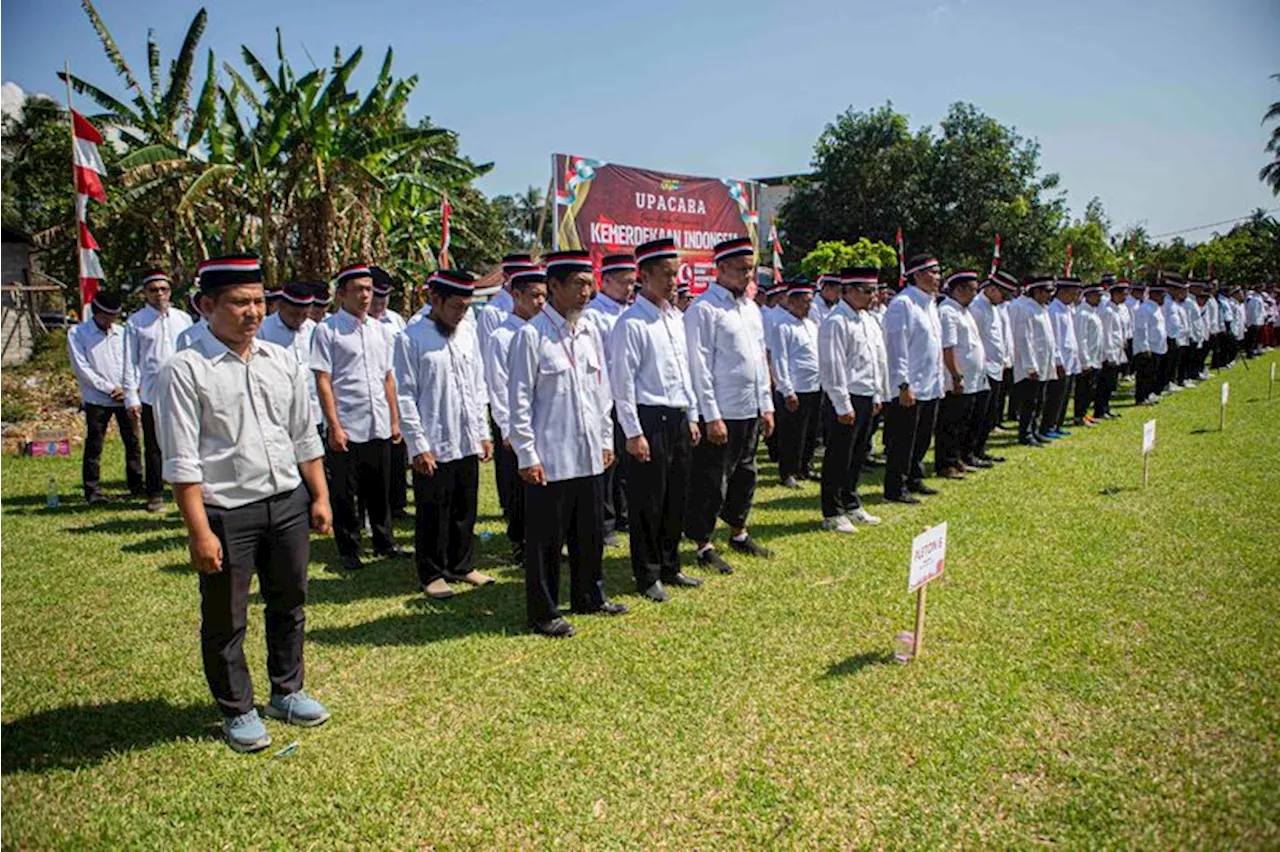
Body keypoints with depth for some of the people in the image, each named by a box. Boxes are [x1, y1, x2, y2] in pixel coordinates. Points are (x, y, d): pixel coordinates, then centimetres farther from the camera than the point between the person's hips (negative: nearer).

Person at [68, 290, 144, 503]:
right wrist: (110, 388, -9)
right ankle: (93, 490, 7)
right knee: (94, 446, -1)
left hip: (124, 397, 3)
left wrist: (126, 389, -4)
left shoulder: (121, 333, 11)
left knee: (133, 442, 5)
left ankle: (137, 485, 14)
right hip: (97, 400, -3)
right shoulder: (77, 334, 0)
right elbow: (81, 368, -6)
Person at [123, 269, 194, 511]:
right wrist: (131, 398, -3)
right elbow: (130, 362, 2)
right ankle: (155, 495, 15)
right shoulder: (135, 323, 4)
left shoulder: (183, 319, 11)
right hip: (151, 394, -1)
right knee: (153, 447, 5)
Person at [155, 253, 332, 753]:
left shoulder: (282, 362, 5)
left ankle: (286, 692, 40)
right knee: (225, 621, 11)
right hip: (226, 511, -5)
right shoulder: (185, 371, -11)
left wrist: (320, 497, 9)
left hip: (289, 503, 5)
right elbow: (182, 461, -13)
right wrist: (199, 531, -16)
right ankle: (237, 711, 31)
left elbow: (305, 439, 11)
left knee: (289, 604, 19)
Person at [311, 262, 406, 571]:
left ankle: (383, 542, 29)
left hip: (379, 428, 5)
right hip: (346, 429, -5)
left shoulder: (378, 328, 12)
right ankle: (349, 551, 19)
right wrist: (334, 426, -13)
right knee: (345, 494, 6)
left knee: (380, 491, 14)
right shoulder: (327, 330, -5)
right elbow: (323, 381, -9)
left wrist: (395, 420, 11)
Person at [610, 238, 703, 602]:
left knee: (676, 498, 15)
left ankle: (669, 567, 30)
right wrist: (633, 433, -15)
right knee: (648, 501, 2)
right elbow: (622, 381, -14)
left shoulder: (676, 317, 12)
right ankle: (648, 576, 17)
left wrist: (692, 417, 16)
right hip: (649, 419, -8)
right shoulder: (631, 322, -12)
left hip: (678, 419, 8)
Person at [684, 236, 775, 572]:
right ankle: (703, 545, 12)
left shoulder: (751, 307, 14)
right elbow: (699, 366, -15)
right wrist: (712, 416, -17)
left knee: (744, 475, 19)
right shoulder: (703, 309, -12)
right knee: (711, 481, 0)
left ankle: (738, 533, 35)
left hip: (751, 410, 8)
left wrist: (766, 406, 14)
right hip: (720, 413, -8)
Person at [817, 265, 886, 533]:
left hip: (867, 398, 9)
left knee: (859, 453, 17)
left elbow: (879, 358, 19)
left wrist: (878, 395, 16)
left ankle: (851, 505, 31)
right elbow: (833, 367, -18)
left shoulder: (870, 319, 13)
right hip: (846, 400, -9)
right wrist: (843, 406, -18)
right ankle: (832, 514, 9)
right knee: (838, 458, 0)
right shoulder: (836, 322, -15)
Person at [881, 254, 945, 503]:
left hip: (930, 387, 9)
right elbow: (897, 348, -19)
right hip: (909, 389, -9)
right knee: (902, 441, -1)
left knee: (922, 438, 18)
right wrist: (903, 385, -22)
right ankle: (895, 489, 7)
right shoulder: (903, 304, -15)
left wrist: (937, 381, 18)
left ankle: (914, 480, 30)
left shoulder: (930, 303, 15)